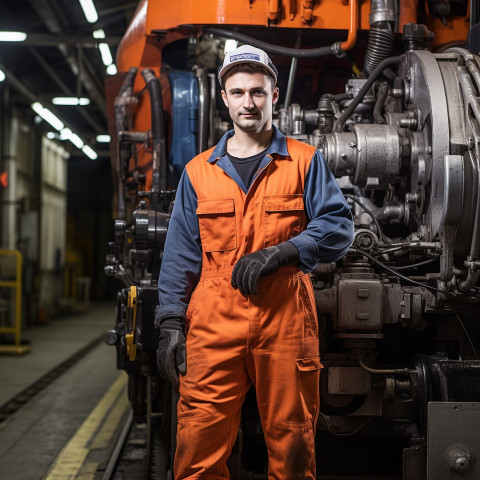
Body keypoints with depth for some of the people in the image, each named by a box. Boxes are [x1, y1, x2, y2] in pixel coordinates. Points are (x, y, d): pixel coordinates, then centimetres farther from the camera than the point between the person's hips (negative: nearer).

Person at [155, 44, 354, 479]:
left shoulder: (305, 162, 9)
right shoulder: (199, 171, 14)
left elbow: (338, 227, 0)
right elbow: (180, 255, 13)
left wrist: (277, 253, -13)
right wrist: (171, 324, 6)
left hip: (285, 318, -1)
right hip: (213, 323, 1)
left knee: (291, 444, 5)